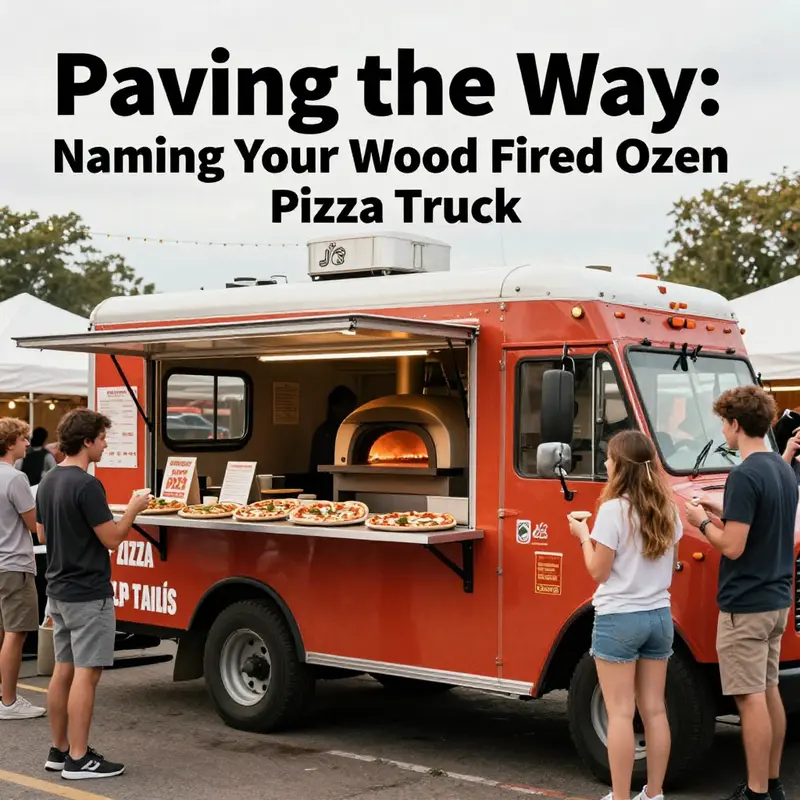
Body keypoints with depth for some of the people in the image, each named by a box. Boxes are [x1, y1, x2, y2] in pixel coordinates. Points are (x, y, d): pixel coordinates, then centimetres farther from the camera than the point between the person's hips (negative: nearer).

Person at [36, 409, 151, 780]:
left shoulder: (48, 482, 9)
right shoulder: (86, 485, -19)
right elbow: (112, 539, -18)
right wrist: (133, 509, -3)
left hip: (58, 590, 9)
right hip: (88, 594, -9)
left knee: (63, 670, 13)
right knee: (85, 674, -5)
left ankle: (59, 751, 20)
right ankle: (78, 760, -2)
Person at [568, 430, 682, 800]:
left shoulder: (613, 509, -15)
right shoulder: (668, 510, 5)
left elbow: (599, 572, -11)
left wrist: (584, 536, 2)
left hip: (618, 619, -6)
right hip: (660, 616, 6)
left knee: (620, 713, -2)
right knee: (654, 710, 11)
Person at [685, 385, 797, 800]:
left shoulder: (745, 476, -19)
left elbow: (733, 547, -22)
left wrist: (702, 522, -6)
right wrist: (722, 512, 12)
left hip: (745, 605, -9)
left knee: (751, 699, -3)